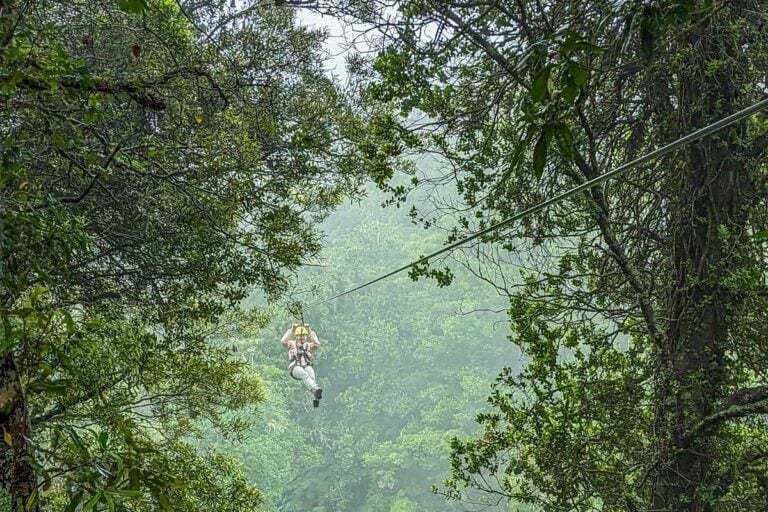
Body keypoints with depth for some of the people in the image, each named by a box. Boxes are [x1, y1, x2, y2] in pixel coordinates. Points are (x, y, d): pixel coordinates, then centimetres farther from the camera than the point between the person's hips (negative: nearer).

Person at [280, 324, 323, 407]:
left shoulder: (309, 346, 26)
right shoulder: (291, 344, 24)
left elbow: (317, 343, 4)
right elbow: (283, 341, 3)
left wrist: (310, 331, 6)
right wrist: (291, 330, 4)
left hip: (307, 366, 1)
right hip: (295, 368, -1)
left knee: (311, 375, -37)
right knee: (304, 374, -38)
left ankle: (315, 397, -60)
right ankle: (315, 389, -65)